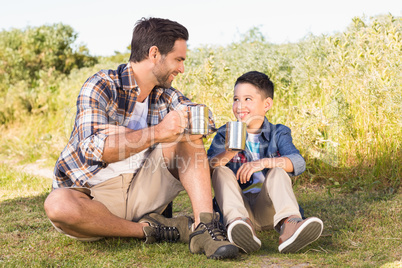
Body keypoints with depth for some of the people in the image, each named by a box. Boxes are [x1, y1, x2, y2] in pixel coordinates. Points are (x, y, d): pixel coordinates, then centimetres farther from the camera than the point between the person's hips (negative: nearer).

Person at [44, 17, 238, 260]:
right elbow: (92, 149, -26)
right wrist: (156, 133, -34)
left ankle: (204, 226, -23)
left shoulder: (168, 96, 7)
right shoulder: (100, 87, -13)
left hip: (140, 190, 5)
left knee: (185, 135, -11)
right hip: (93, 195, -4)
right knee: (58, 204, -38)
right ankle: (148, 230, -21)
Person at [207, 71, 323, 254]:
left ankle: (289, 224, -51)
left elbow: (298, 163, -10)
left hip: (268, 208, -1)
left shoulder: (278, 134, 10)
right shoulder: (225, 134, 12)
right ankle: (240, 223, -47)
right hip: (239, 206, 1)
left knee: (278, 171, -24)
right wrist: (228, 153, -25)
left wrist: (263, 163, -26)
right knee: (221, 170, -20)